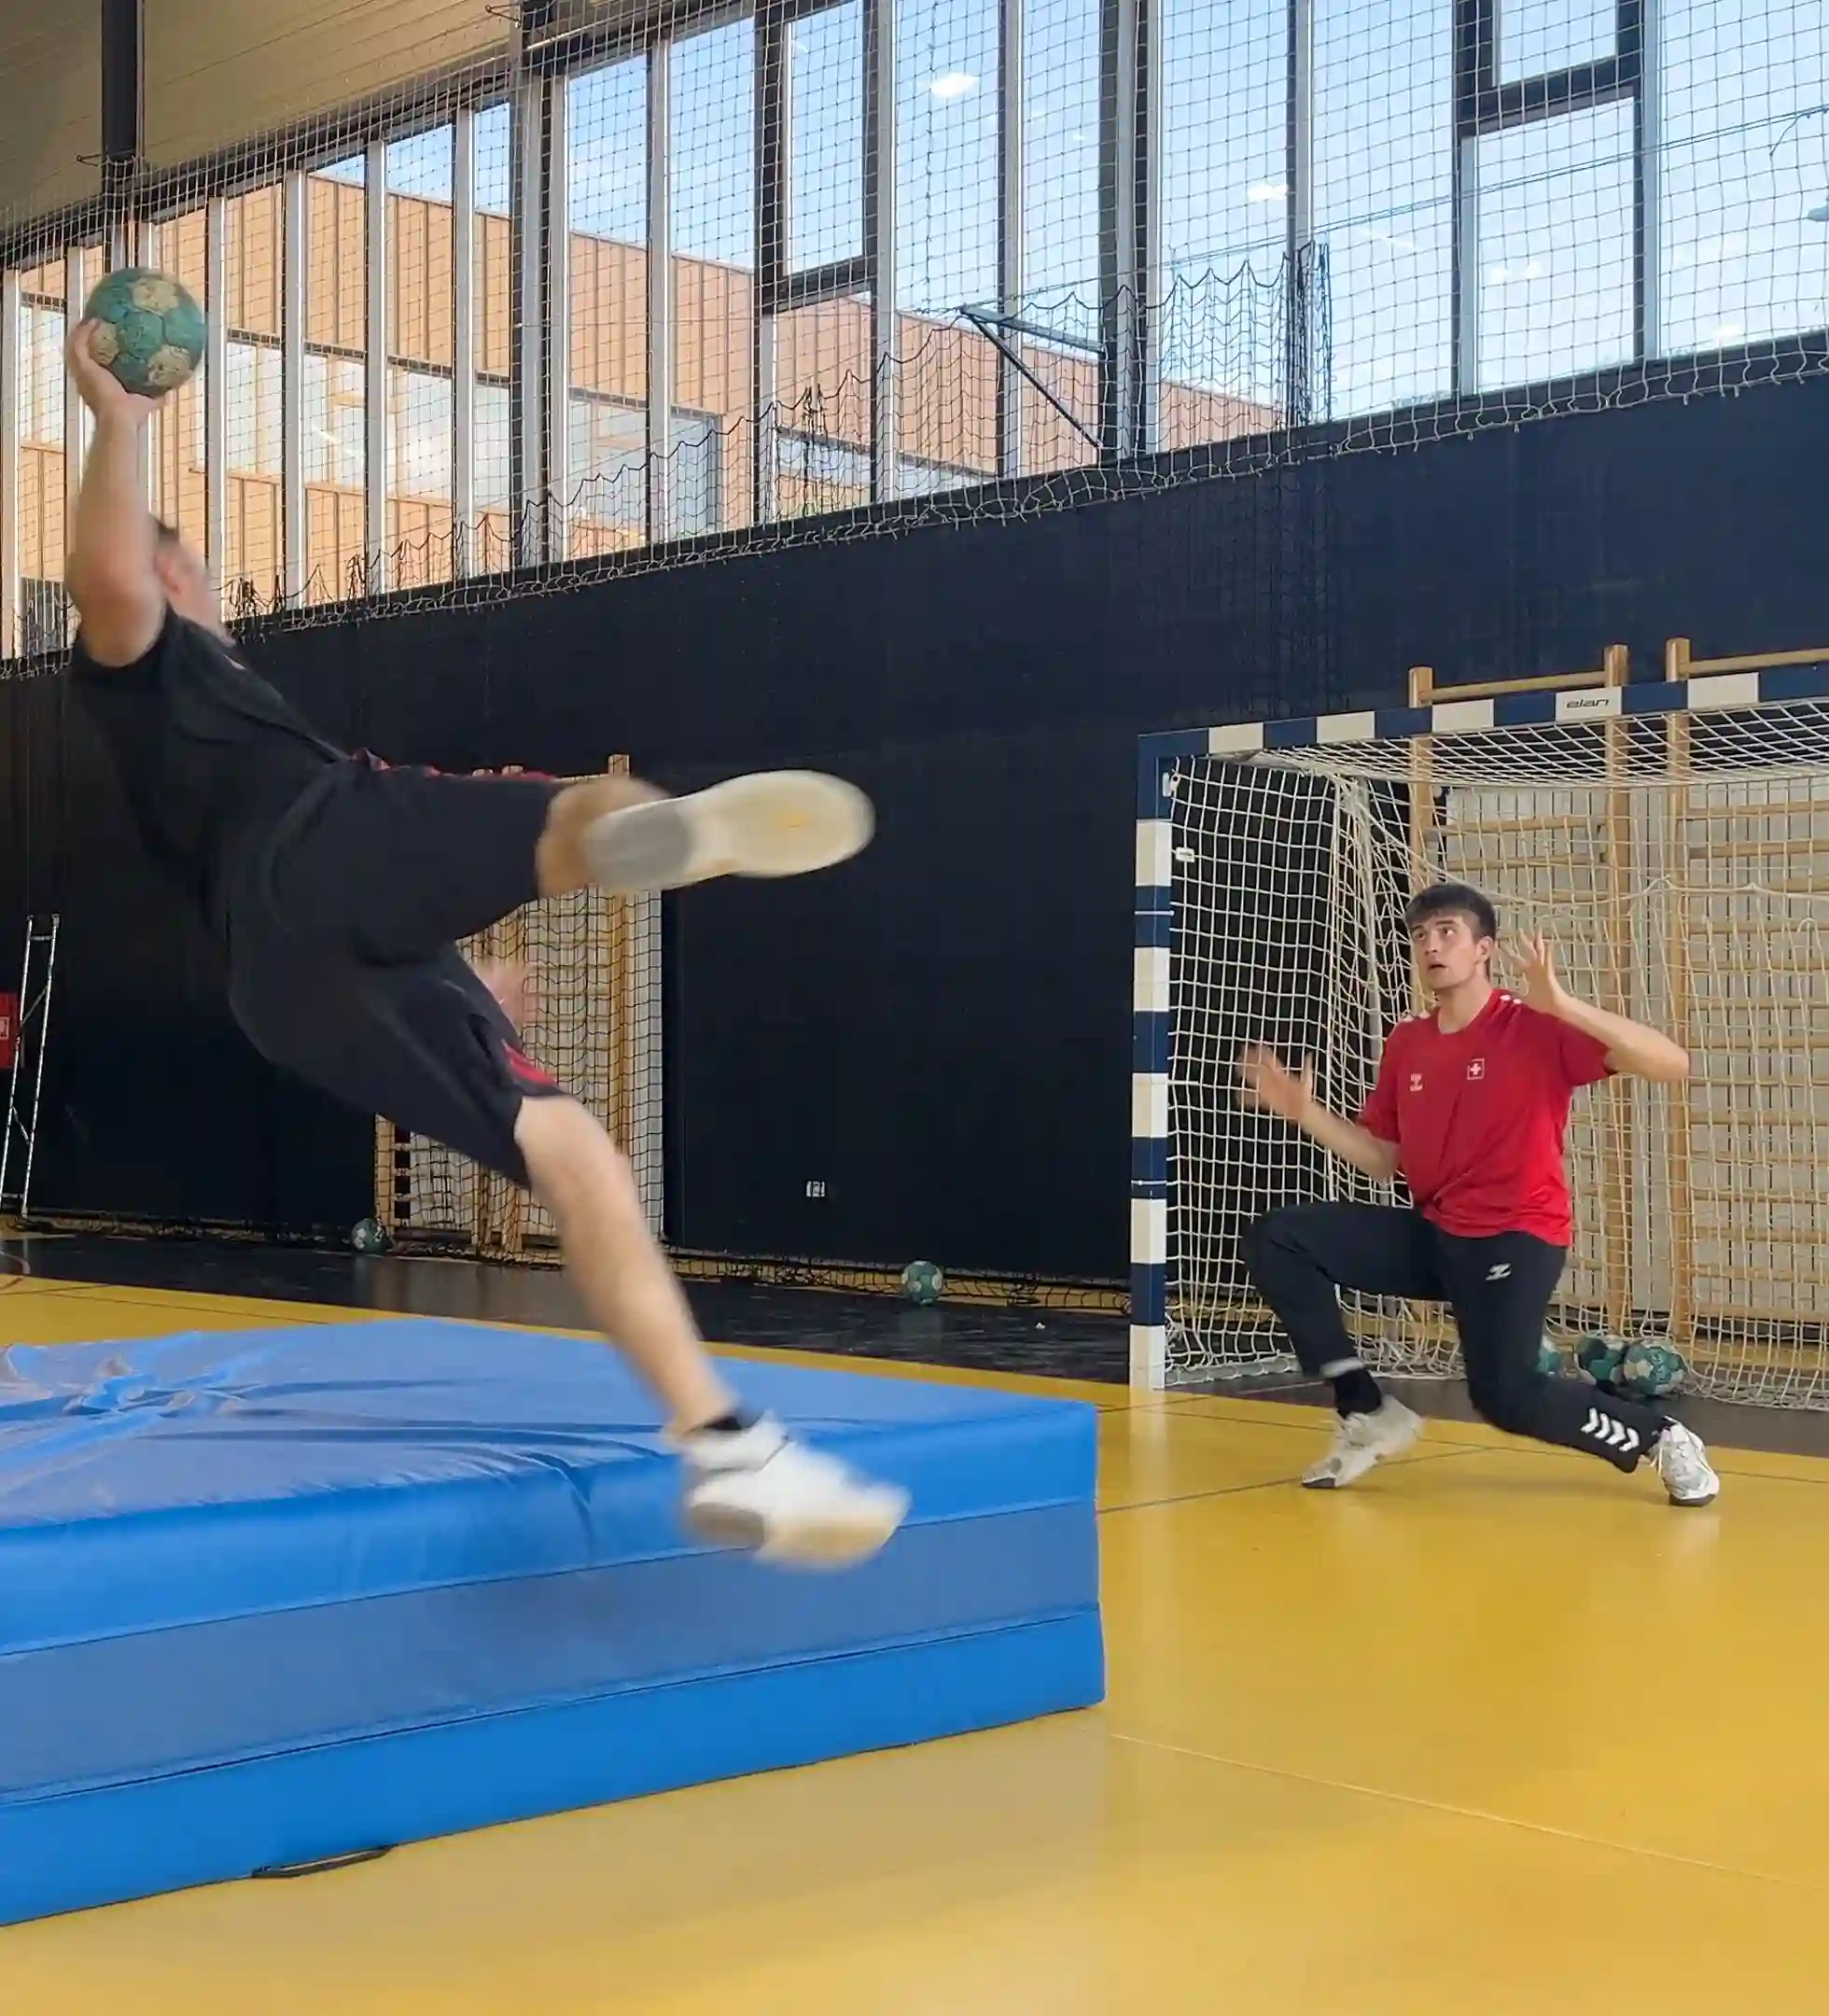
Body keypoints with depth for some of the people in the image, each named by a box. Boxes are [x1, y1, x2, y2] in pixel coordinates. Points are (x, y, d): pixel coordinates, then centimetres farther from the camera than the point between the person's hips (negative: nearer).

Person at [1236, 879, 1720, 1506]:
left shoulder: (1537, 1030, -10)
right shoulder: (1405, 1043, 8)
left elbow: (1673, 1064, -18)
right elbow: (1382, 1160, 15)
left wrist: (1563, 1006, -27)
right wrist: (1305, 1111, 2)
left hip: (1517, 1238, -6)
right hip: (1432, 1235, 6)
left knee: (1505, 1395, -25)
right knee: (1275, 1239, -7)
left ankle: (1659, 1437, 4)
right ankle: (1367, 1412, 0)